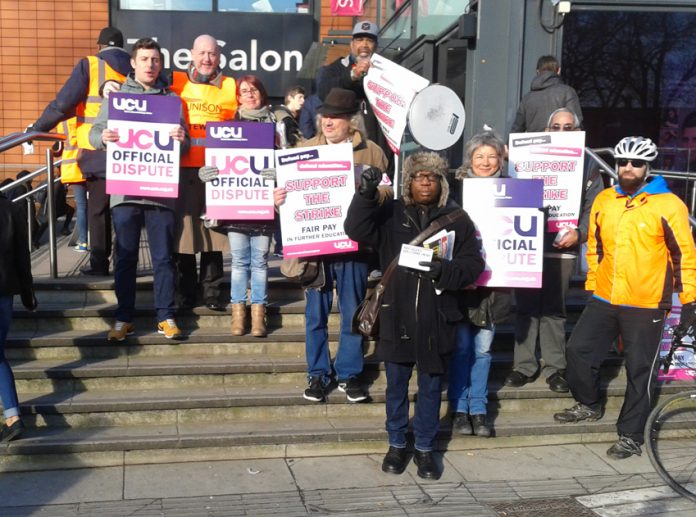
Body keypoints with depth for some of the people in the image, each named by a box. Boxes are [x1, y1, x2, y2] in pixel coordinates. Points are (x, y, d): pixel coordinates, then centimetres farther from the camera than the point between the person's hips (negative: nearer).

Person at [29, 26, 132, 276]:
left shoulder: (90, 65, -3)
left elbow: (63, 103, -8)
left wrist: (39, 126, 3)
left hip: (98, 152, -3)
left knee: (98, 209, 7)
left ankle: (99, 263, 9)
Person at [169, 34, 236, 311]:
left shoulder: (231, 87, 10)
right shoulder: (175, 82, 8)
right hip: (184, 169, 0)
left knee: (214, 230, 4)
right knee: (184, 229, 2)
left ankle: (212, 291, 14)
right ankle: (186, 292, 14)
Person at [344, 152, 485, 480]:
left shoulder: (457, 218, 2)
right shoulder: (391, 213, 2)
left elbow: (473, 264, -3)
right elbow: (356, 229, -12)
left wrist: (442, 270, -21)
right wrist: (365, 195, -26)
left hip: (437, 319, 0)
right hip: (397, 316, 0)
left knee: (431, 387, 12)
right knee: (397, 385, 13)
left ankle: (425, 448, 28)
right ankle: (396, 445, 30)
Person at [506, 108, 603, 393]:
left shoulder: (586, 166, 7)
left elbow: (593, 208, 1)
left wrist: (579, 233, -12)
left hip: (562, 249, -1)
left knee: (554, 310, 6)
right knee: (526, 307, 6)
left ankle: (554, 367, 15)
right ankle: (523, 366, 15)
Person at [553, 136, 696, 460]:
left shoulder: (668, 205, -9)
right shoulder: (604, 201, 6)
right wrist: (592, 285, 19)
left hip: (646, 305, -5)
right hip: (604, 300, 5)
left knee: (640, 370, 4)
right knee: (578, 351, 8)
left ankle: (630, 436, 16)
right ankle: (589, 405, 33)